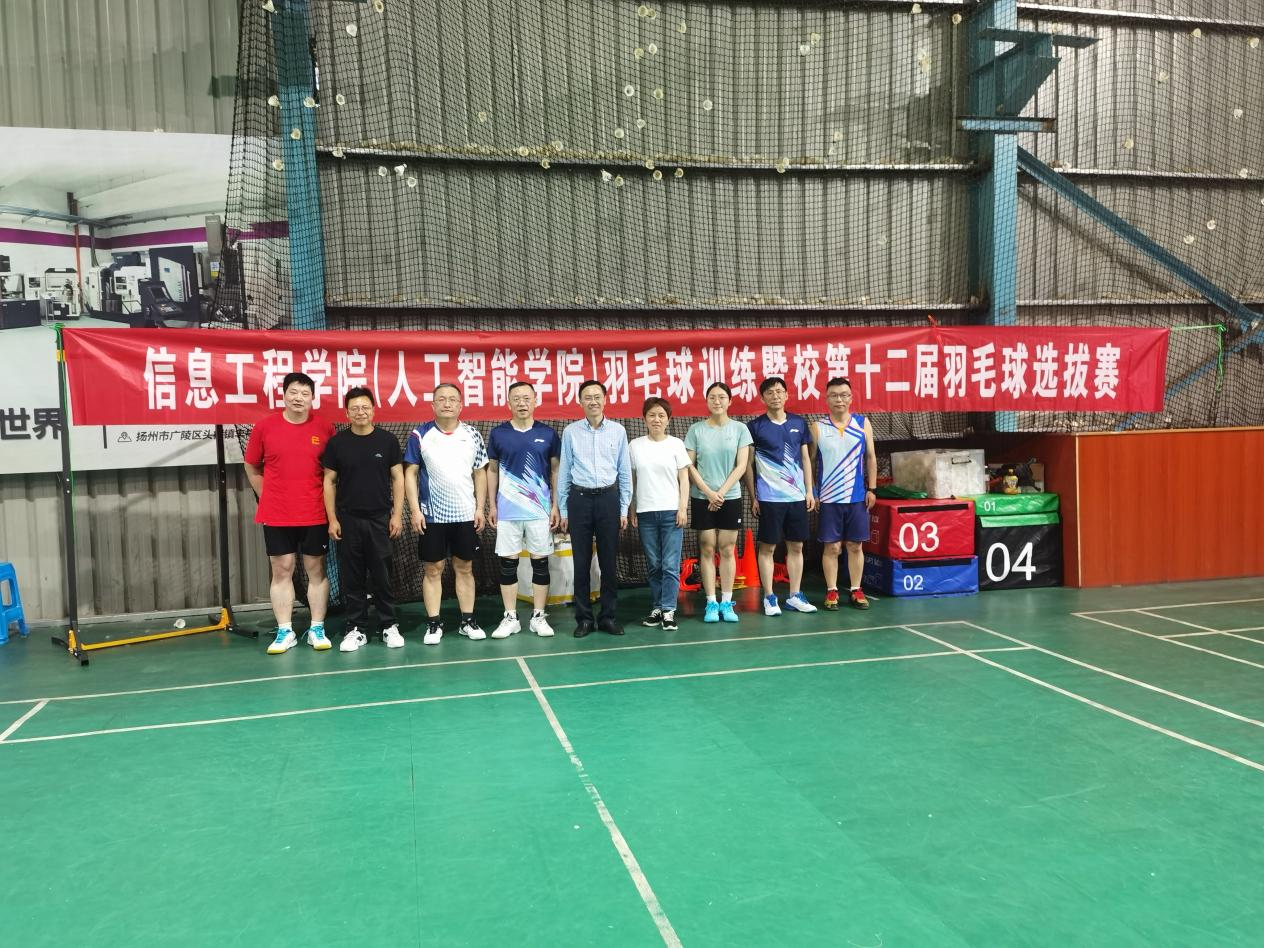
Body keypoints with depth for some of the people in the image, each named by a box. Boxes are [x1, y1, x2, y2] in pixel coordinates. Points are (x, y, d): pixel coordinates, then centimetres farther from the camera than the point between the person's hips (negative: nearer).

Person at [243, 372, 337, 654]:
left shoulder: (325, 428, -1)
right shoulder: (264, 427, 0)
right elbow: (252, 468, 11)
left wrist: (328, 500, 3)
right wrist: (268, 497, 7)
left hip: (315, 515, 0)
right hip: (276, 516, 0)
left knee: (316, 570, 6)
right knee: (281, 570, 5)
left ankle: (317, 629, 16)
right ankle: (285, 632, 13)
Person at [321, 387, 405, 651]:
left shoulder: (387, 440, 1)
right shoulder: (337, 442, 2)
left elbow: (398, 478, 3)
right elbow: (329, 482, 4)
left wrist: (397, 514, -3)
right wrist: (332, 519, -1)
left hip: (380, 519, -1)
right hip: (348, 520, 1)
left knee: (382, 576, 4)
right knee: (352, 577, 6)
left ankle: (389, 626, 14)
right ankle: (356, 629, 15)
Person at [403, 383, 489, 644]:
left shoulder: (472, 435, 4)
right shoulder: (420, 435, -2)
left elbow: (480, 474, 7)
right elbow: (410, 473, -2)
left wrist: (480, 508, 1)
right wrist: (414, 510, -9)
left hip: (465, 514, 2)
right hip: (431, 515, -2)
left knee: (465, 568, 9)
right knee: (432, 569, 4)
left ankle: (468, 621, 17)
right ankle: (433, 624, 12)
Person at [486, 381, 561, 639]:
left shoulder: (547, 433, 1)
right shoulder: (498, 433, 2)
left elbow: (555, 470, 6)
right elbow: (492, 470, 9)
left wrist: (555, 505, 0)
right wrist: (492, 505, 5)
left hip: (540, 509, 0)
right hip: (507, 510, 0)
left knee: (540, 561, 5)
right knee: (508, 562, 4)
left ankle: (539, 616, 14)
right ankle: (510, 617, 14)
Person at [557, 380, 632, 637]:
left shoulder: (618, 431, 3)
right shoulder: (570, 431, 2)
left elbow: (625, 471, 6)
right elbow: (563, 472, 5)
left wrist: (624, 509, 5)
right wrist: (563, 510, 4)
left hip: (609, 498, 0)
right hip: (580, 498, 0)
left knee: (609, 561, 6)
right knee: (581, 561, 5)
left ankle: (608, 616, 17)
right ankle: (583, 618, 14)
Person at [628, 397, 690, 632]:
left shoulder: (676, 444, 3)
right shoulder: (635, 446, 6)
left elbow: (684, 479, 4)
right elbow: (632, 480, 9)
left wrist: (683, 508, -4)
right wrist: (632, 511, 5)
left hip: (671, 511, -1)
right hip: (645, 513, 2)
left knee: (670, 565, -4)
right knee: (653, 565, 7)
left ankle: (668, 611, -1)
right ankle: (656, 608, 15)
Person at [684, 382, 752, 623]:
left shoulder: (740, 429, 1)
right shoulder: (696, 430, 0)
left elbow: (741, 465, -2)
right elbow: (689, 465, -2)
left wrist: (721, 492, -10)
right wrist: (708, 492, -10)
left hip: (731, 498, 0)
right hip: (702, 498, 0)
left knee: (727, 550, 3)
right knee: (707, 550, 2)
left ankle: (726, 603, 9)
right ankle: (711, 603, 7)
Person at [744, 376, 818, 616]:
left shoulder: (799, 423, 8)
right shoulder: (755, 427, -3)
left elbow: (806, 459, 13)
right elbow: (748, 465, -1)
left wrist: (809, 491, 7)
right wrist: (753, 497, -4)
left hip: (797, 496, 4)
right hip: (769, 497, -4)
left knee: (796, 546, 9)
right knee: (767, 547, 2)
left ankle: (795, 596, 19)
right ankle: (769, 598, 11)